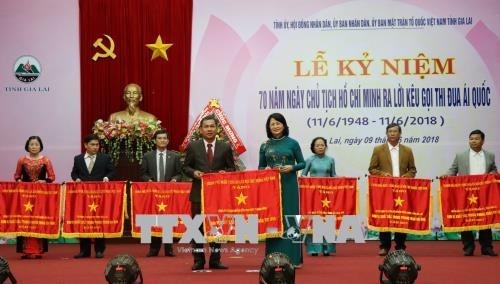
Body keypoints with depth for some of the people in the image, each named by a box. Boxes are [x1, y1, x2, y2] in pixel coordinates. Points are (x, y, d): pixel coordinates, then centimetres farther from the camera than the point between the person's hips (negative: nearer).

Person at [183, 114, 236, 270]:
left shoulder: (225, 148, 5)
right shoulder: (192, 146, 3)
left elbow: (232, 168, 8)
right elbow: (186, 167, 7)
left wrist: (224, 173, -13)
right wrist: (194, 172, -13)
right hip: (199, 192, -1)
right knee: (198, 225, 1)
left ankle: (215, 260, 14)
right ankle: (198, 260, 8)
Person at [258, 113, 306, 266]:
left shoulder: (292, 143, 1)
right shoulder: (264, 146, 8)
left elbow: (302, 163, 4)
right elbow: (260, 167, 13)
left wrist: (291, 167, -13)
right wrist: (266, 170, -8)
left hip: (289, 185, -2)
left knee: (289, 217, -3)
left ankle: (293, 257, 2)